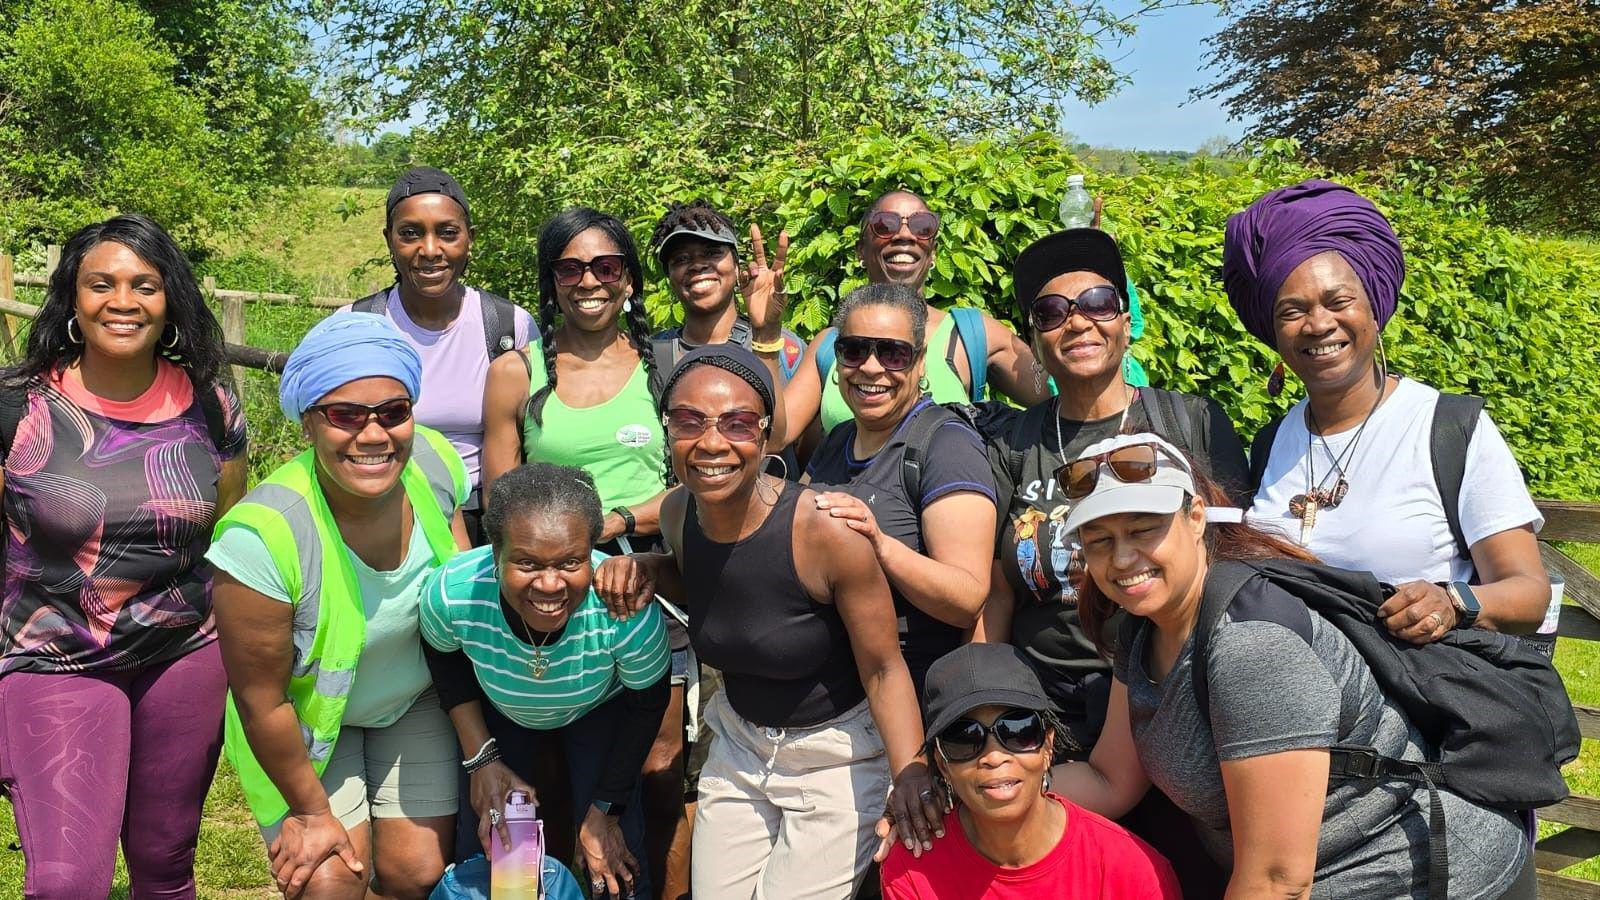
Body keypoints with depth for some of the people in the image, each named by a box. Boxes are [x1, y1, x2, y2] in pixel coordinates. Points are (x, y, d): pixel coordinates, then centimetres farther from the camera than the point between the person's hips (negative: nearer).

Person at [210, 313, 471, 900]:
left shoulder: (437, 462, -21)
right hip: (305, 720, -3)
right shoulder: (261, 535, -35)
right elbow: (261, 700, -21)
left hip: (418, 703, 3)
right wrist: (311, 811, -9)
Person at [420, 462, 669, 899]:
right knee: (480, 853, 4)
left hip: (601, 710, -1)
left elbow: (647, 704, -19)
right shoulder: (450, 594, -38)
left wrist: (605, 809, -9)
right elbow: (445, 659, -10)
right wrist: (480, 758, -13)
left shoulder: (627, 614, -42)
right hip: (496, 708, 2)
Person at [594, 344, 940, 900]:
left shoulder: (827, 533, -29)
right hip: (739, 743, 6)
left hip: (838, 755, -5)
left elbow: (883, 670, -20)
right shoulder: (677, 513, -11)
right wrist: (647, 571, -9)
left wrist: (910, 770, -36)